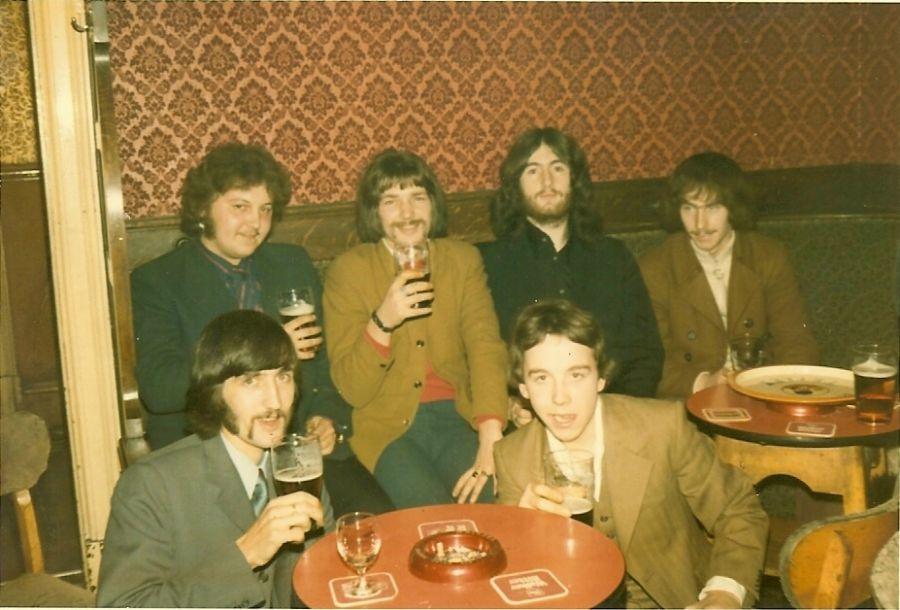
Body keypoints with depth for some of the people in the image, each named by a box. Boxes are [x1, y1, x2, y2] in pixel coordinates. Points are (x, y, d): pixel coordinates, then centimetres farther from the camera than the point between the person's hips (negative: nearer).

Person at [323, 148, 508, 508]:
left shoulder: (463, 259, 7)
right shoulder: (348, 270, -1)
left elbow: (486, 347, -7)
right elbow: (351, 390, -4)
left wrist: (491, 441, -22)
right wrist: (382, 322, -22)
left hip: (457, 416, 2)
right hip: (388, 426, -2)